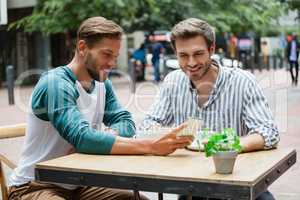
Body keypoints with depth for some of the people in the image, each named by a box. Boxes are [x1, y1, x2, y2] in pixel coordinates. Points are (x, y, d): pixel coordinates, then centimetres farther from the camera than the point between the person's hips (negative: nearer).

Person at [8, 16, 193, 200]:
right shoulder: (55, 83, -21)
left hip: (77, 185, 7)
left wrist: (106, 136, -23)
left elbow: (126, 123, 0)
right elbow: (82, 138, -32)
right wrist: (151, 146, -36)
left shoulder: (102, 83, 4)